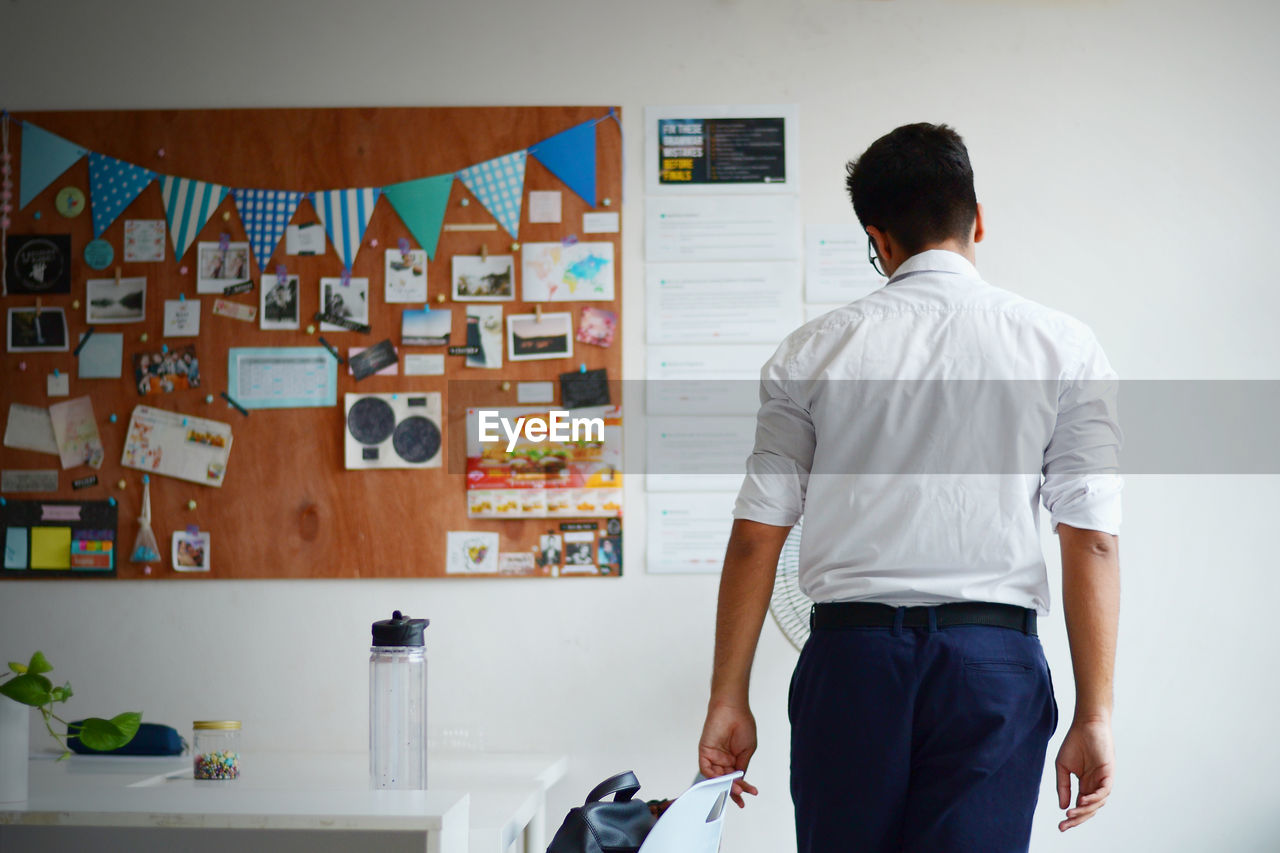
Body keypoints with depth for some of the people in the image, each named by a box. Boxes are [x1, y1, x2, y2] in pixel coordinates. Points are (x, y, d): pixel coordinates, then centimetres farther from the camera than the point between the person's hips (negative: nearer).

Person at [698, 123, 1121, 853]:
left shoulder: (813, 353, 5)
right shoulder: (1064, 348, 2)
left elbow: (755, 539, 3)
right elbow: (1093, 541, -3)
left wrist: (729, 698, 9)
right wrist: (1095, 712, 0)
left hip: (852, 654, 1)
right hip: (994, 657, -1)